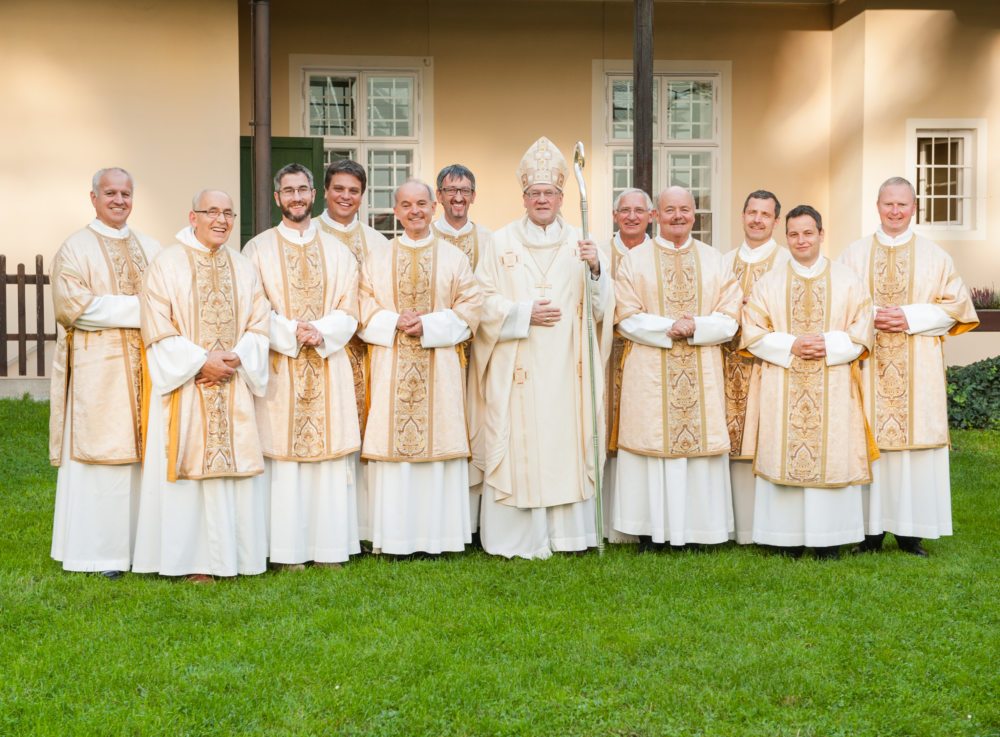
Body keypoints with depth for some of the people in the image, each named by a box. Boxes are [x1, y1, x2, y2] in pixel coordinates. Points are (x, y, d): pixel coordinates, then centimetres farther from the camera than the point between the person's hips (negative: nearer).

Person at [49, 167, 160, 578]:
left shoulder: (150, 248, 15)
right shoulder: (75, 249, 0)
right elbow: (72, 307, -12)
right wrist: (138, 308, -13)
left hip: (146, 366, 5)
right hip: (98, 370, -4)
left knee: (144, 452, 4)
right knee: (100, 456, -3)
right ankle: (99, 551, 4)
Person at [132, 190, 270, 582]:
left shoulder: (243, 268, 12)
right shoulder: (166, 264, -2)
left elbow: (258, 325, 7)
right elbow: (158, 330, -8)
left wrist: (236, 357, -11)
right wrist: (201, 361, -16)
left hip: (233, 387, 4)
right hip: (186, 385, -4)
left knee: (235, 464, 4)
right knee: (189, 465, -2)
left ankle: (233, 552, 12)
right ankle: (192, 558, 5)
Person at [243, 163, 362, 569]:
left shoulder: (337, 251, 12)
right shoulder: (258, 249, 4)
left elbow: (347, 312, 5)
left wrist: (320, 333, -14)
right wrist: (291, 333, -17)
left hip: (329, 366, 2)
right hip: (279, 368, -2)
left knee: (330, 451, 2)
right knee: (282, 454, -2)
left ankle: (329, 546, 10)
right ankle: (288, 550, 5)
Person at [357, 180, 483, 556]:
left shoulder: (454, 258, 8)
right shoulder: (376, 260, 11)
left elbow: (470, 309, 1)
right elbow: (364, 312, 6)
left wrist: (429, 326, -11)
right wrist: (395, 323, -12)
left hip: (439, 368, 0)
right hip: (392, 367, 1)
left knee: (438, 441, -2)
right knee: (393, 441, -3)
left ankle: (436, 535, 5)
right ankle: (397, 537, 4)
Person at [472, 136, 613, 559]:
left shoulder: (580, 243, 8)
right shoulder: (502, 242, 4)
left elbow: (601, 306, 2)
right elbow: (484, 302, -1)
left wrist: (596, 270, -15)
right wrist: (525, 313, -13)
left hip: (567, 367, 2)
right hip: (517, 368, -2)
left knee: (567, 442, 4)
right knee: (517, 446, -2)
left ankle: (568, 530, 13)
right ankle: (517, 536, 7)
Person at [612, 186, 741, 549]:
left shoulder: (714, 260, 10)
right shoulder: (635, 259, 5)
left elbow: (729, 320, 3)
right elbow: (627, 318, -3)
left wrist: (694, 326, -14)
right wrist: (670, 327, -15)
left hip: (702, 374, 2)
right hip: (650, 374, -2)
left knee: (702, 441, 1)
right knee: (652, 442, -2)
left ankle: (698, 528, 9)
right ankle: (651, 531, 6)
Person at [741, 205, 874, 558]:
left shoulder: (847, 280, 8)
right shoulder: (769, 283, 8)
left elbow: (862, 330, 3)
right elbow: (752, 333, 2)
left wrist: (828, 344, -13)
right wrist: (791, 346, -12)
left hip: (833, 391, 0)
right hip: (782, 392, 0)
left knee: (832, 457, -2)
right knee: (783, 455, -3)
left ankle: (829, 540, 5)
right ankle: (789, 539, 4)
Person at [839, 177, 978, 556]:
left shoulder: (935, 256, 8)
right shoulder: (854, 253, 9)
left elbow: (956, 306, 5)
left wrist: (911, 317, -10)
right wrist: (870, 316, -11)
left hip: (918, 368, 0)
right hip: (868, 366, 0)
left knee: (915, 441, -2)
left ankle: (910, 532, 6)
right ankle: (871, 529, 5)